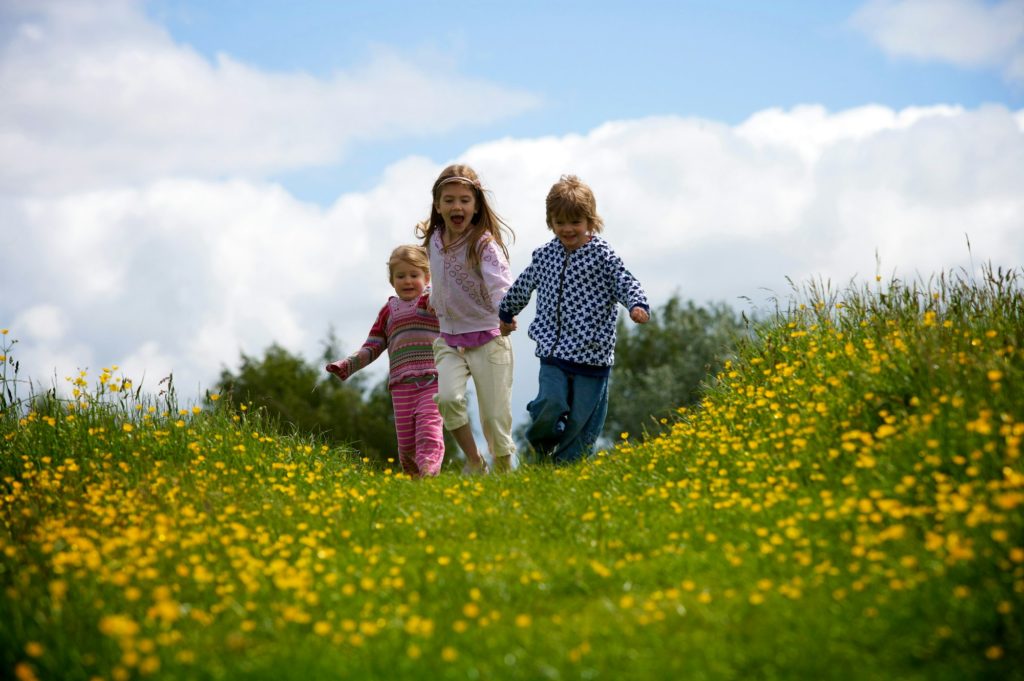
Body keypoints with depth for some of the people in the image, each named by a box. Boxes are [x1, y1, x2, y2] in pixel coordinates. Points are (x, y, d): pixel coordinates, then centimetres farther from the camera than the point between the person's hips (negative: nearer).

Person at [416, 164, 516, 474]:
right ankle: (474, 462, -3)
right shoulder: (434, 240, 1)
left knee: (494, 419, -2)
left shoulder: (484, 244, -17)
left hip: (488, 341, -4)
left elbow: (500, 284, -34)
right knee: (447, 398, -22)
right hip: (448, 341, 4)